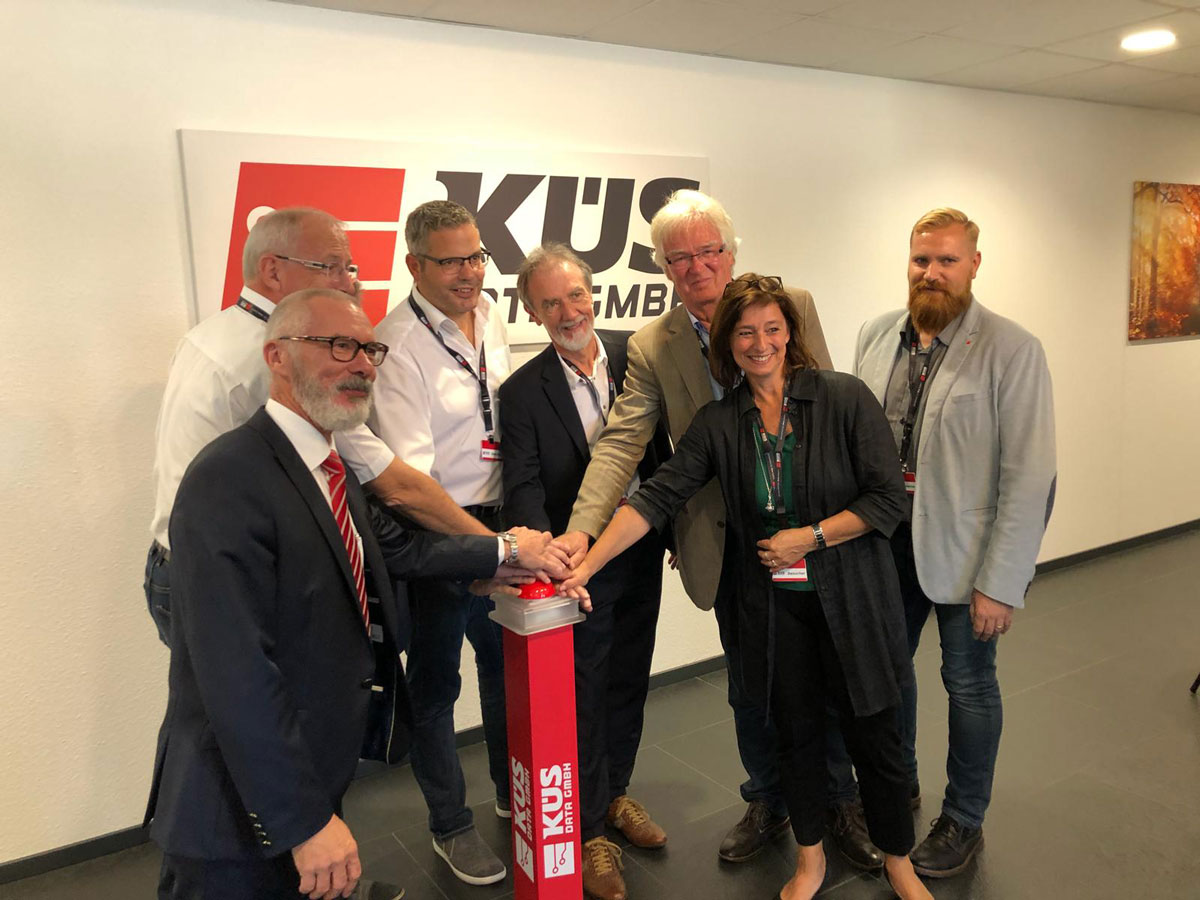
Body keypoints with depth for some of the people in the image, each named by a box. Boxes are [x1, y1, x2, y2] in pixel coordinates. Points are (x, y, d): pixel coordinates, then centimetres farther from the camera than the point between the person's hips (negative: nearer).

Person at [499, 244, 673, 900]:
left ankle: (615, 792, 43)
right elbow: (524, 488, -16)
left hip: (642, 551, 4)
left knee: (629, 680, 19)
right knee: (583, 692, 8)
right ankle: (590, 827, 29)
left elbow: (661, 445, 5)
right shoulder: (522, 391, -10)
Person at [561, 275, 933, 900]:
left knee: (874, 734, 10)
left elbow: (889, 498, -9)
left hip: (851, 597, -2)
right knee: (795, 731, 16)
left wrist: (810, 537, -16)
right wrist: (585, 564, -19)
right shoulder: (717, 422, -2)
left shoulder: (845, 398, -9)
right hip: (772, 604, 2)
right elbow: (656, 498, -10)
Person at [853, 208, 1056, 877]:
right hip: (886, 544, 5)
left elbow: (1030, 476, -14)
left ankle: (964, 823, 34)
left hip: (965, 548, -4)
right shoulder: (876, 337, 2)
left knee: (970, 684, 12)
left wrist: (1001, 583, -16)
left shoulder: (1013, 350, -13)